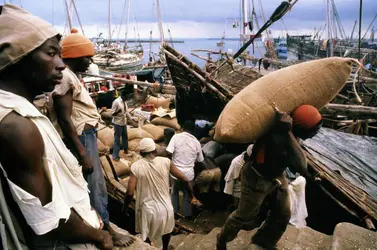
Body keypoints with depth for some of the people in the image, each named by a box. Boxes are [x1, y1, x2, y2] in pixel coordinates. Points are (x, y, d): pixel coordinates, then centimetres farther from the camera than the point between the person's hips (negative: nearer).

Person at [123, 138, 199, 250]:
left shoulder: (136, 166, -13)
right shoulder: (165, 162, -9)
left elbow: (130, 193, -16)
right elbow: (185, 180, -8)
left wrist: (125, 208, 3)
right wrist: (191, 196, 9)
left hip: (147, 209, -2)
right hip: (165, 207, 2)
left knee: (146, 237, 26)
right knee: (166, 229, 33)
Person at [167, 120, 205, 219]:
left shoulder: (176, 137, -9)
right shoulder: (196, 142, 0)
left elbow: (169, 153, -17)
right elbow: (200, 161, 9)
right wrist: (204, 169, 27)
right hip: (189, 173, 1)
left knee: (174, 192, 23)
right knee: (187, 193, 22)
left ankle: (174, 212, 27)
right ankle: (187, 214, 30)